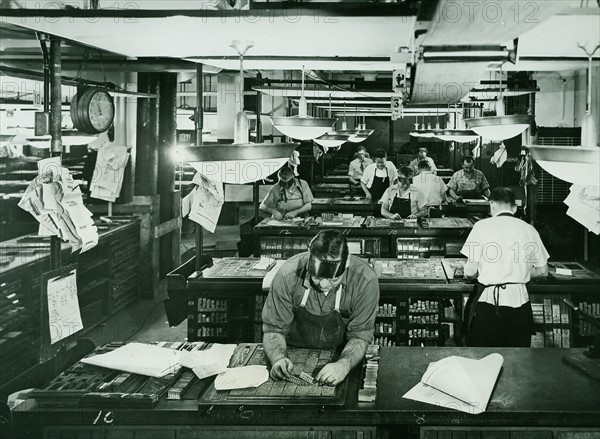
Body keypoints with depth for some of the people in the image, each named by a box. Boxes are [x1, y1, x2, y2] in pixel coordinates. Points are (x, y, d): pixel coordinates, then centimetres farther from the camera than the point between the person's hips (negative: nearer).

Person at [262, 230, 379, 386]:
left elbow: (360, 336, -15)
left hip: (342, 354, -2)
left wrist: (344, 364, -34)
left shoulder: (365, 280, -22)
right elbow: (274, 329, -10)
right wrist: (278, 358, -30)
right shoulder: (288, 275, -22)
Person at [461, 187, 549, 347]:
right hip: (519, 300, 3)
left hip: (489, 300, -3)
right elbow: (542, 271, 11)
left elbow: (470, 272, -6)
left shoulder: (482, 226, -4)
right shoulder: (529, 229, 4)